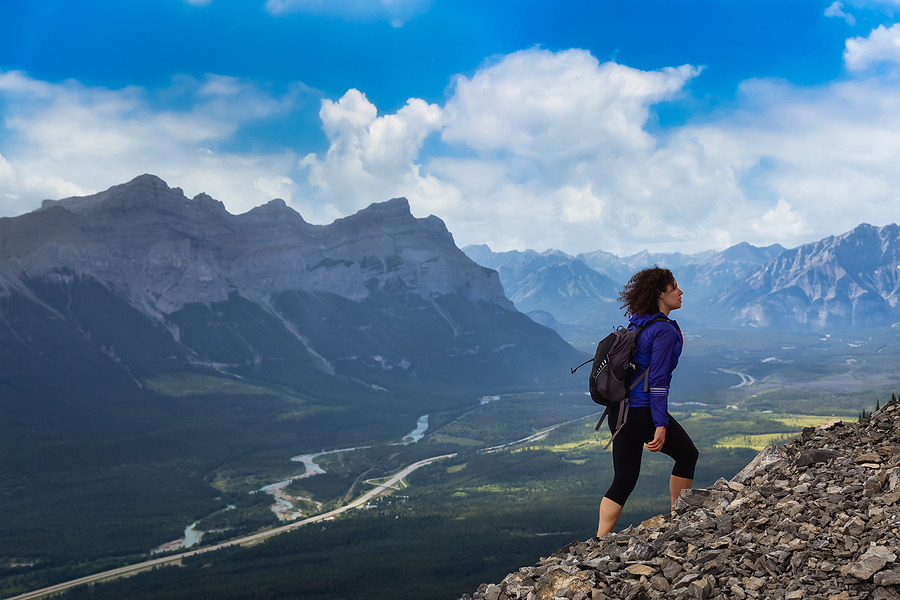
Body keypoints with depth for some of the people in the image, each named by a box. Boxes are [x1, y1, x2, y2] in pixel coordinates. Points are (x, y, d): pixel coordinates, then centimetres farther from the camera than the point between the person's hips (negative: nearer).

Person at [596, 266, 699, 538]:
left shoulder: (636, 323, 12)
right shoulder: (664, 329, -14)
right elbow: (658, 379, -20)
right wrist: (660, 425, -22)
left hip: (619, 412, 8)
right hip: (643, 413, -8)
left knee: (623, 481, 9)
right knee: (687, 454, 17)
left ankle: (601, 539, -1)